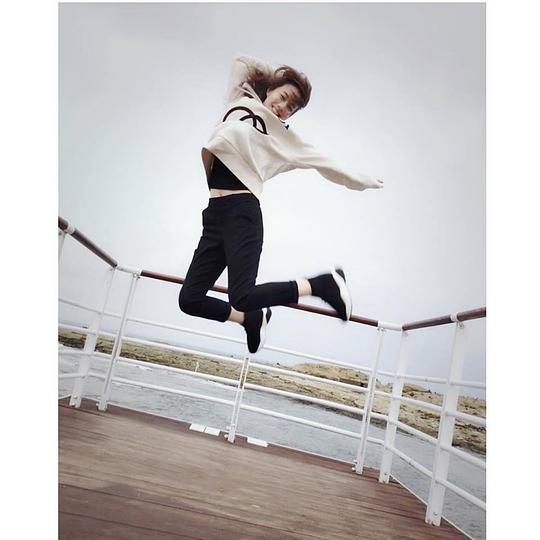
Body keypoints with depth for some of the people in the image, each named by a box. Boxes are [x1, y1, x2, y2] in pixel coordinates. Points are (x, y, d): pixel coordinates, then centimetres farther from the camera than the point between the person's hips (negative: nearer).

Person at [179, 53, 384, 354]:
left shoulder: (283, 137, 14)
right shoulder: (240, 102, 22)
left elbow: (323, 162, 20)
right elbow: (241, 61, 32)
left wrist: (363, 181, 24)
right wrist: (278, 74, 31)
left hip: (242, 211, -4)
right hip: (214, 214, 5)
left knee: (242, 299, -22)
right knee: (190, 299, 0)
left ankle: (323, 284, -4)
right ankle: (252, 319, 24)